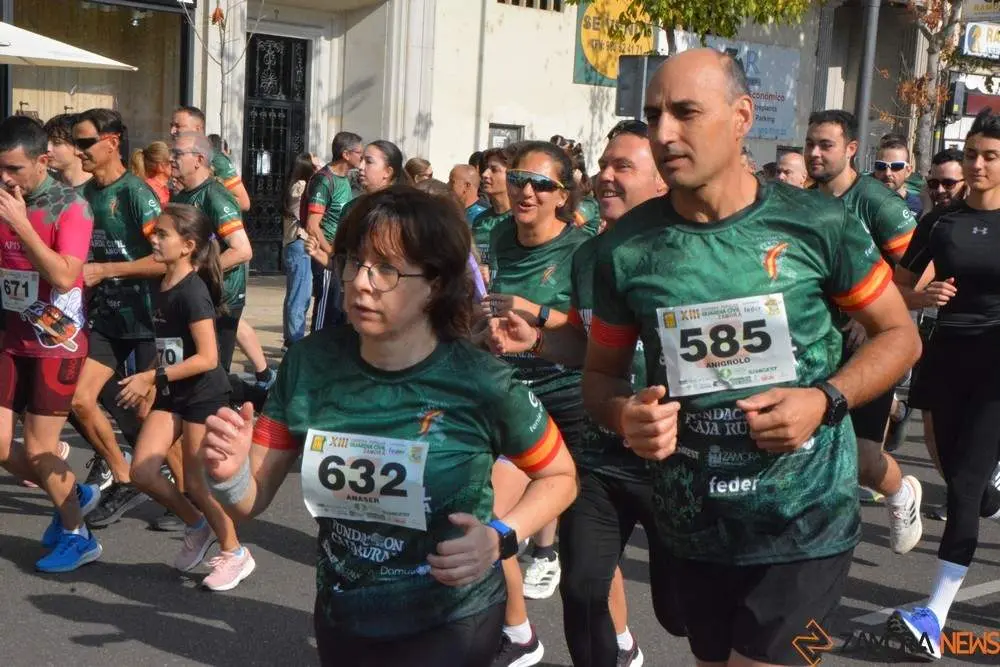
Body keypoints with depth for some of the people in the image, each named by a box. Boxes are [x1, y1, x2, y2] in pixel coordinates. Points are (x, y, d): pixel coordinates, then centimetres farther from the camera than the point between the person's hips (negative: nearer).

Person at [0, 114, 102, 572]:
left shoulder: (70, 206, -14)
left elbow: (64, 276, -24)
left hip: (56, 341, -6)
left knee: (37, 449, -2)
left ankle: (78, 537, 18)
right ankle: (74, 495, 27)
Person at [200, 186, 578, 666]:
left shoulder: (481, 384, -20)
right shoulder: (309, 363, -11)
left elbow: (560, 476, -4)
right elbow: (251, 501, -5)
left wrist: (500, 539, -21)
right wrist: (228, 475, -26)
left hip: (452, 624, -4)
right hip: (340, 619, 4)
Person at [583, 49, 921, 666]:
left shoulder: (818, 223, -10)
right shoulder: (627, 246, -5)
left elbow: (900, 334, 1)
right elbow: (602, 372, 7)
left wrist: (826, 400, -16)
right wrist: (624, 415, -16)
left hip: (806, 522, -3)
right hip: (692, 527, 3)